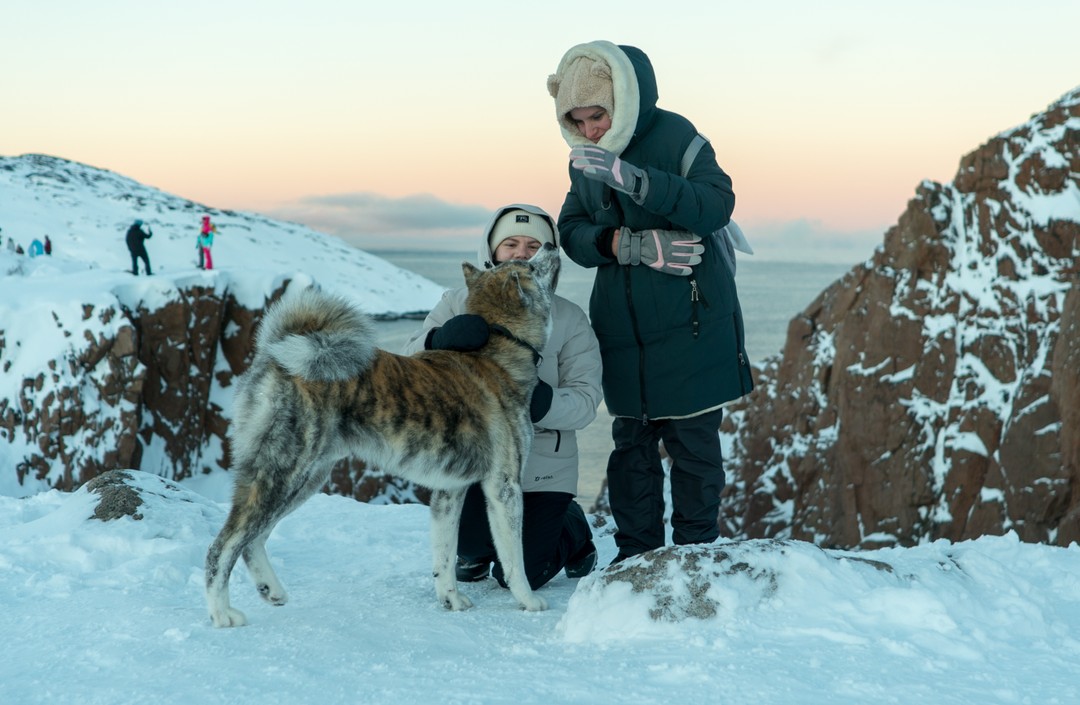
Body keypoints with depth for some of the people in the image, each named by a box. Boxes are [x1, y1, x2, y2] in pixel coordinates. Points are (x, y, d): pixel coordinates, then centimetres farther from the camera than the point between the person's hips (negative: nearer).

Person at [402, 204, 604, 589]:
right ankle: (474, 550, 26)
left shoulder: (568, 318, -1)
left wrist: (542, 402, -30)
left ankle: (573, 528, 32)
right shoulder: (458, 303, 1)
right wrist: (440, 340, -32)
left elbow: (586, 398, -8)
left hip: (542, 470, -1)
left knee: (520, 575, -2)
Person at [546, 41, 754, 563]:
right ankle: (636, 556, 15)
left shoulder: (674, 136, -11)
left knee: (693, 443, 1)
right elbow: (573, 232, 0)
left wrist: (627, 176, -35)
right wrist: (633, 245, -20)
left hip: (689, 324, -5)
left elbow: (716, 204, -25)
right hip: (622, 330, 5)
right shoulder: (585, 160, 7)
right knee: (631, 444, 7)